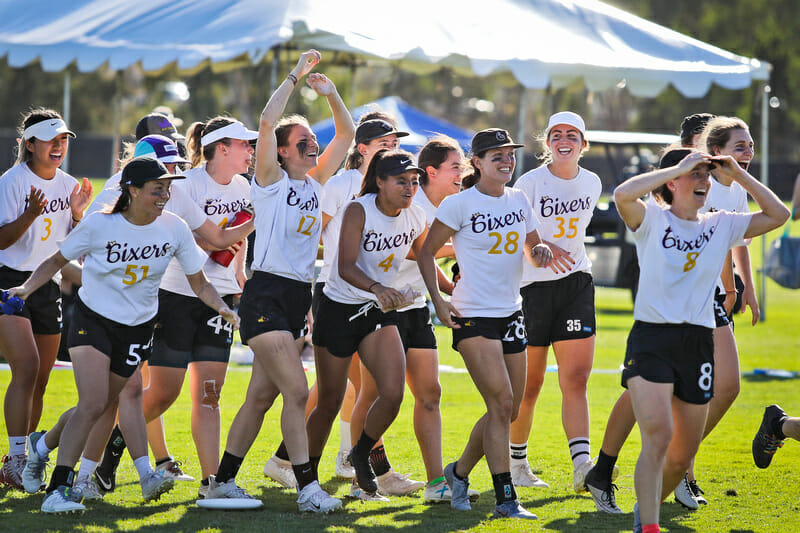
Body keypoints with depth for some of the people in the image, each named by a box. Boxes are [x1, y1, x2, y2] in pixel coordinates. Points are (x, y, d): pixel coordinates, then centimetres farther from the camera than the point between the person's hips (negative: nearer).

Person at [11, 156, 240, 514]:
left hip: (137, 327, 4)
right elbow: (57, 261, -1)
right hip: (92, 320, -4)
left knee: (105, 406, 10)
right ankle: (58, 490, -16)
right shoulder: (100, 225, -14)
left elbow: (199, 284, 2)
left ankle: (45, 442, 39)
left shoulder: (174, 229, -6)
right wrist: (26, 288, -16)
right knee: (94, 404, -19)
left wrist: (222, 307, -17)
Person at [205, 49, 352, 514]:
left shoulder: (315, 181, 13)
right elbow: (267, 123, -17)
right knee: (297, 391, -15)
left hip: (298, 298, 7)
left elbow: (347, 134, 15)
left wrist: (331, 94, 2)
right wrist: (295, 77, -14)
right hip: (266, 296, -7)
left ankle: (223, 480, 17)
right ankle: (308, 488, -15)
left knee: (262, 397, 9)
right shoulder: (271, 180, -4)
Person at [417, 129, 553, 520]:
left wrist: (541, 251, -6)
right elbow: (426, 253, -3)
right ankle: (505, 499, -12)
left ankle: (460, 472, 30)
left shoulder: (519, 201, 8)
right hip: (473, 316, -7)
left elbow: (532, 246, 18)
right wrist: (439, 302, -12)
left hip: (511, 313, 7)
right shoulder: (459, 205, -9)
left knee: (508, 411, 9)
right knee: (501, 404, -15)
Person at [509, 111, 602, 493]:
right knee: (528, 384, 4)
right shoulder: (530, 183, -8)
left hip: (576, 283, 3)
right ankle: (516, 464, 22)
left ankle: (582, 465, -18)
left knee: (576, 378, -10)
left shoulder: (592, 183, 6)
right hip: (532, 285, -3)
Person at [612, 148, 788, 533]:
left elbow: (778, 215, 8)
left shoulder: (721, 225, 11)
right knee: (658, 436, -22)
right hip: (652, 339, -5)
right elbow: (623, 194, -22)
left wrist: (738, 175, 2)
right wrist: (679, 167, -16)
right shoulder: (651, 220, -1)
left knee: (684, 454, 10)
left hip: (699, 342, 5)